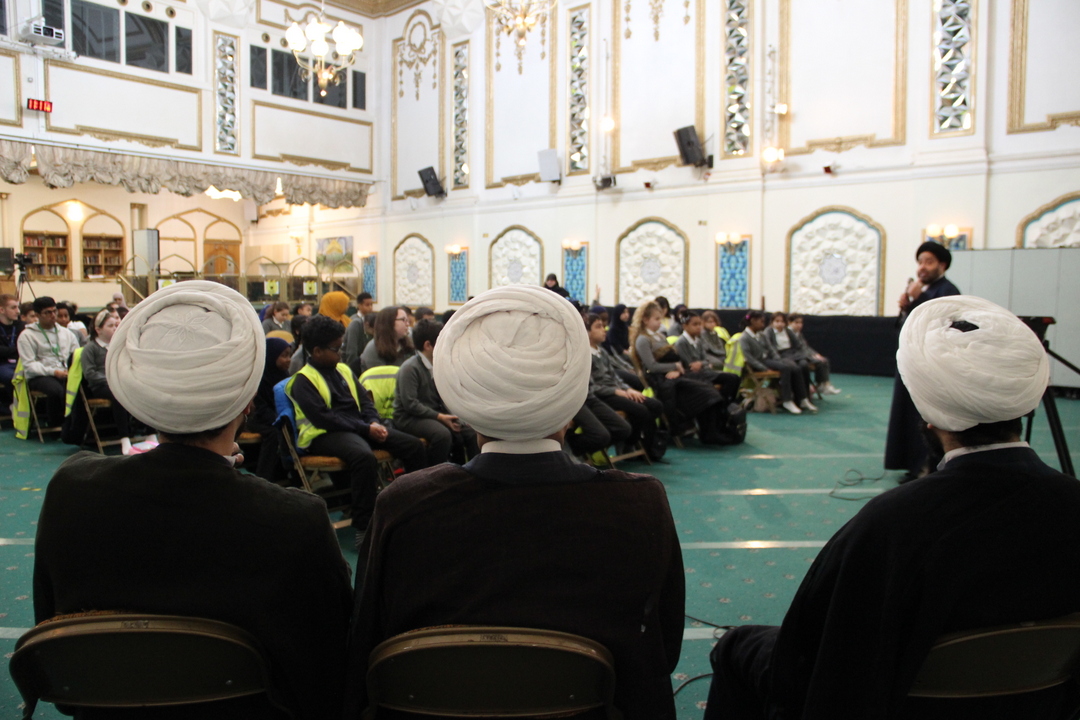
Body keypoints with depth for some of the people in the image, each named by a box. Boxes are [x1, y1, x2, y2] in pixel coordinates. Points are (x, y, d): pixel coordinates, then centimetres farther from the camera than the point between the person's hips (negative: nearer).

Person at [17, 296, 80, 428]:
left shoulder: (67, 333, 20)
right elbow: (29, 365, -3)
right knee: (56, 389, -36)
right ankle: (55, 423, -12)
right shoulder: (27, 336, 6)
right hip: (40, 376, -3)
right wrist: (53, 372, -17)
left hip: (66, 374, 3)